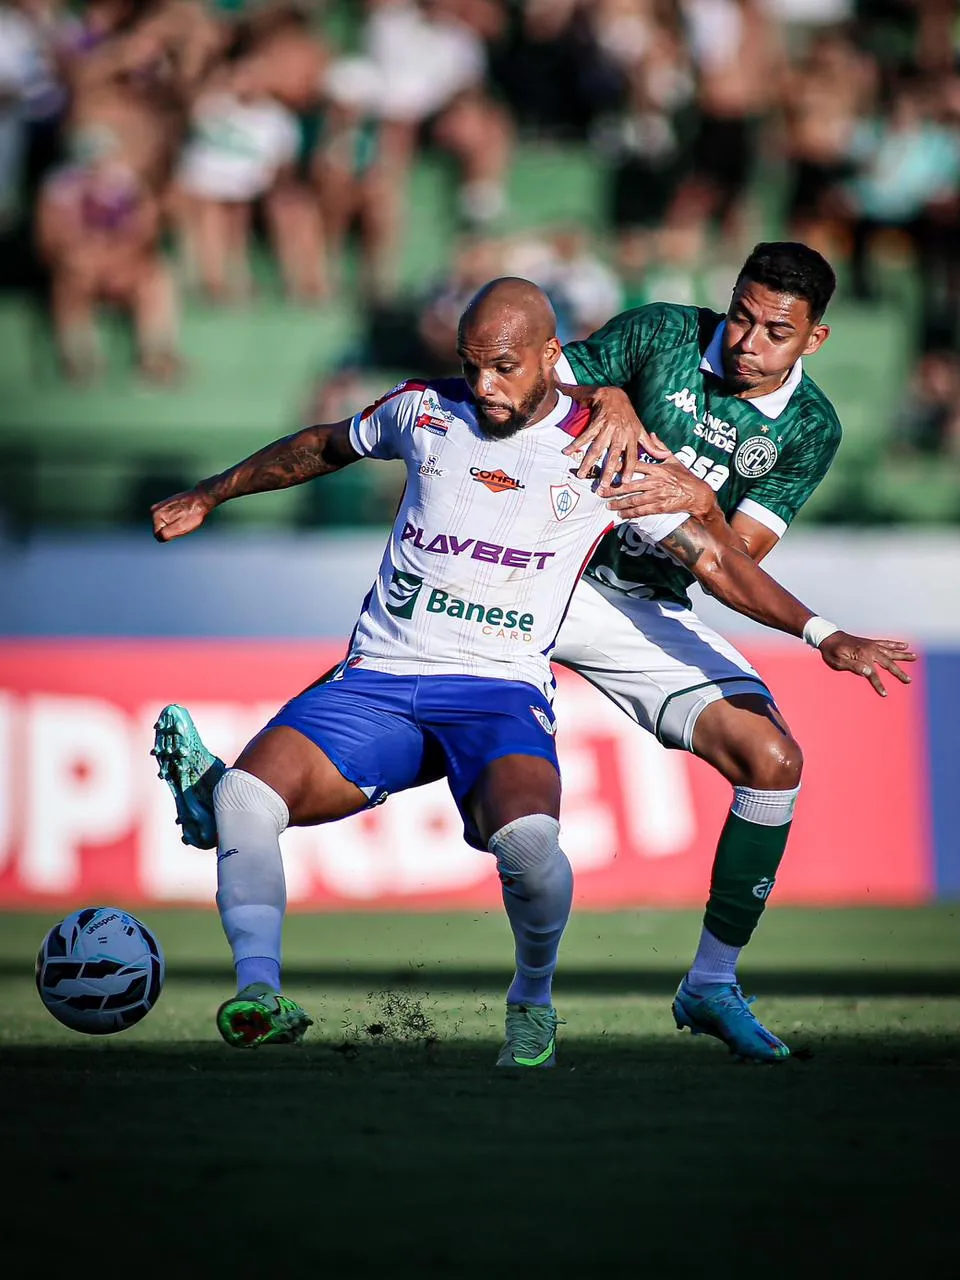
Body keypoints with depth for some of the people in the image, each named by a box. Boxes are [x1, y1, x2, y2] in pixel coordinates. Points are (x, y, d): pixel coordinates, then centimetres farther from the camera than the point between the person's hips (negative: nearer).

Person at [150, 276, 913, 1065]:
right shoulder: (425, 412, 10)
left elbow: (713, 560, 6)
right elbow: (323, 448, 29)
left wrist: (821, 632, -3)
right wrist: (210, 495, 38)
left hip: (501, 690, -3)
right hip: (379, 677, 3)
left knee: (527, 839, -34)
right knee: (242, 795, -25)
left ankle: (534, 1001, -5)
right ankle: (260, 999, -25)